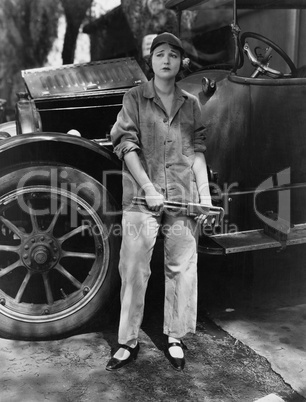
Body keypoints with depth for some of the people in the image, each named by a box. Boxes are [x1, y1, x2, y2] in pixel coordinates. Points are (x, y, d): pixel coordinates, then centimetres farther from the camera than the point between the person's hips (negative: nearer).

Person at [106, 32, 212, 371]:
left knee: (182, 268, 7)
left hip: (183, 199, 3)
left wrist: (205, 194, 4)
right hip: (141, 199, -2)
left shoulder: (190, 104, 13)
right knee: (133, 270, 0)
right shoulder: (134, 98, 4)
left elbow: (197, 151, 12)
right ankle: (128, 342, 14)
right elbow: (126, 145, -4)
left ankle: (175, 338, 23)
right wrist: (147, 188, -14)